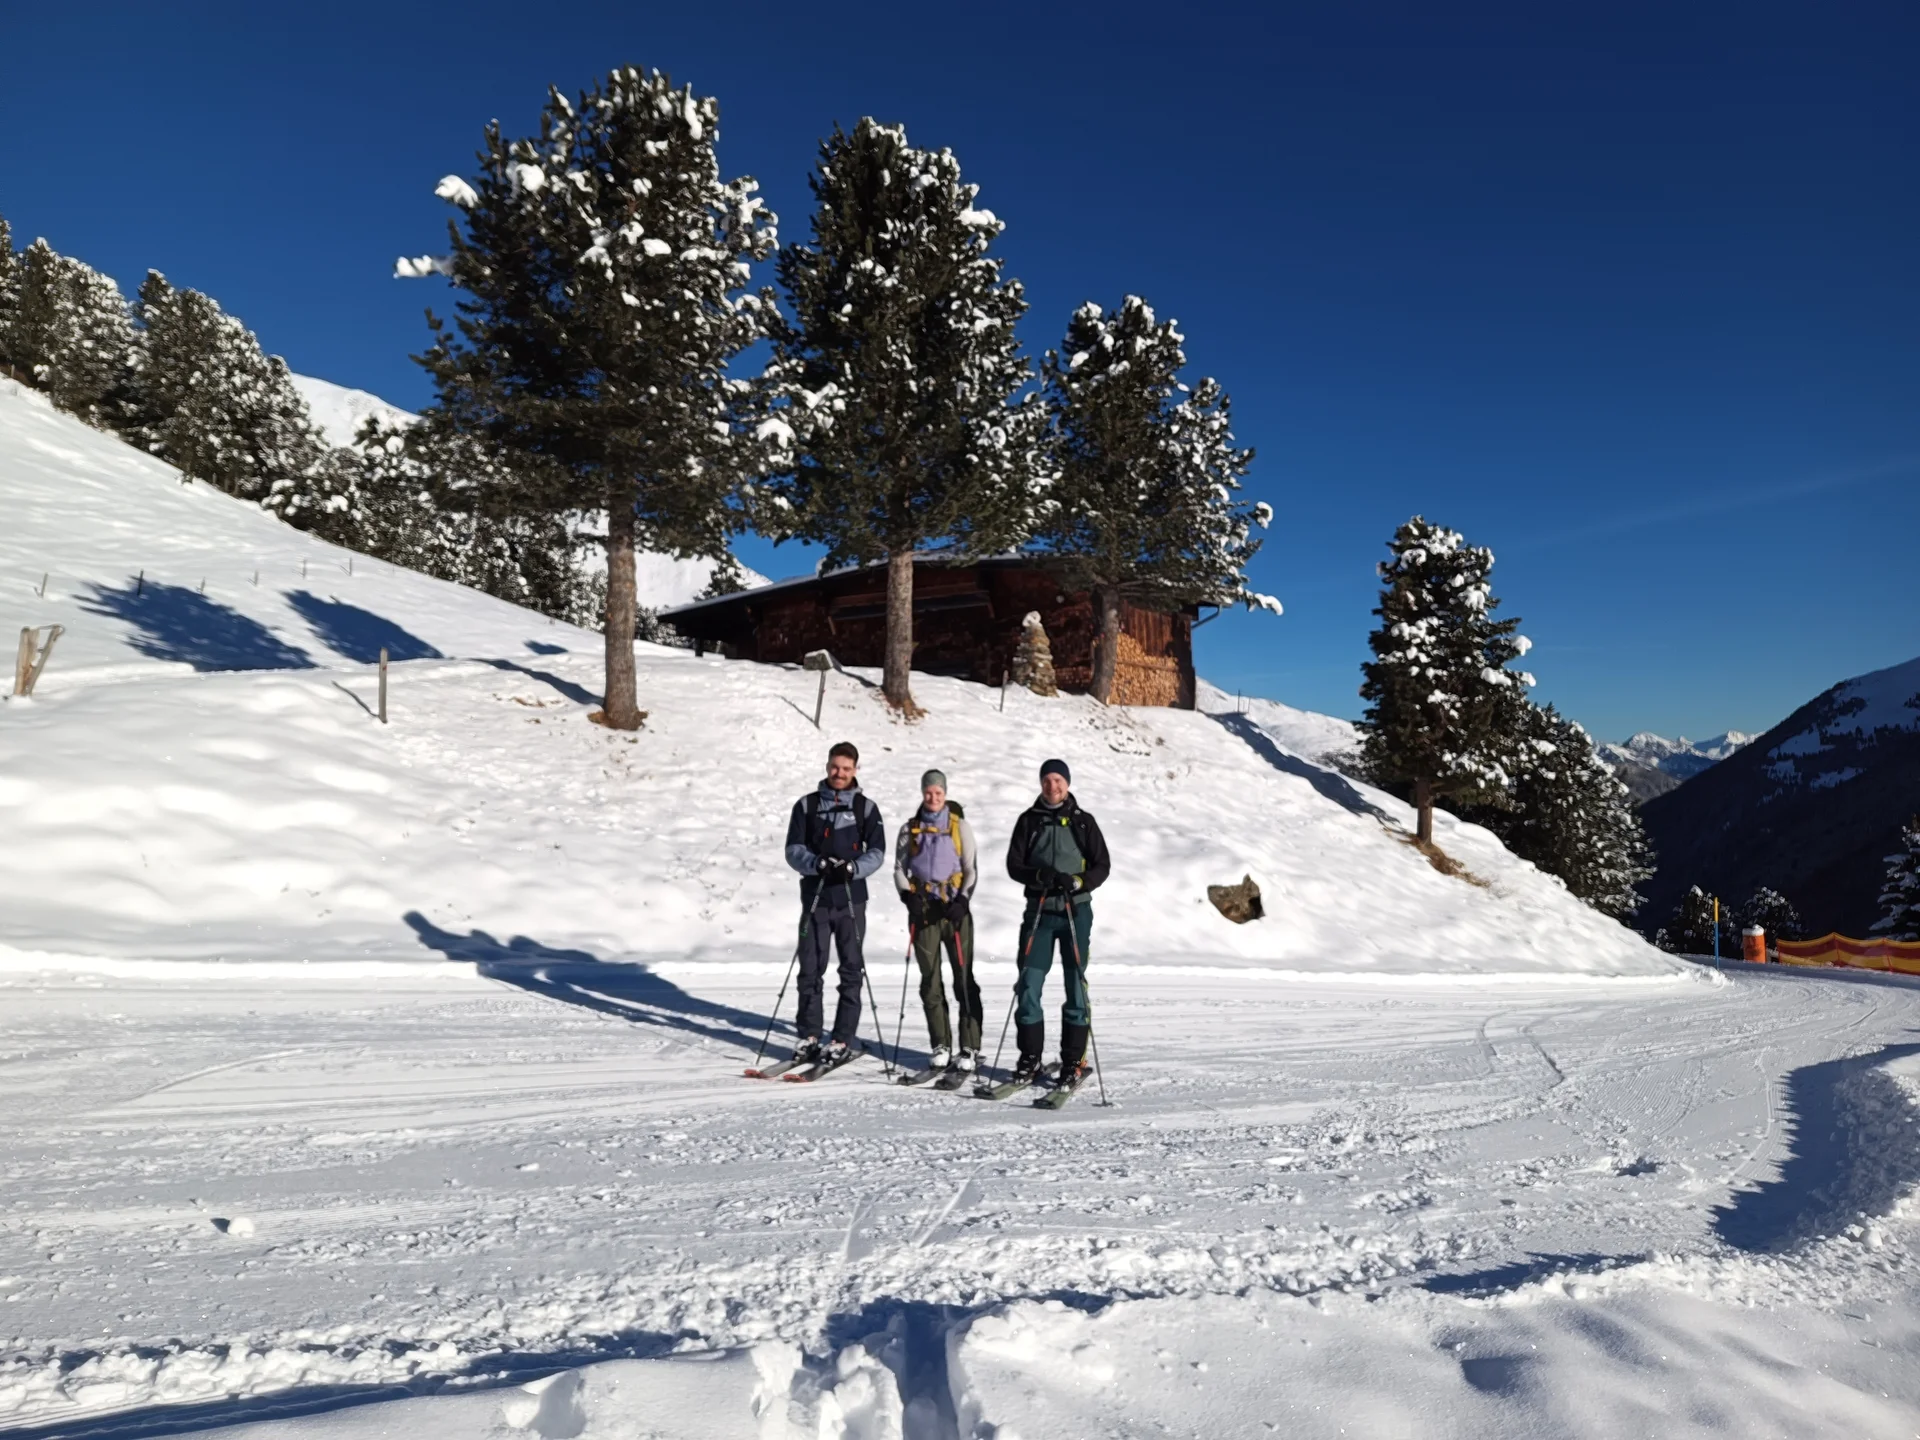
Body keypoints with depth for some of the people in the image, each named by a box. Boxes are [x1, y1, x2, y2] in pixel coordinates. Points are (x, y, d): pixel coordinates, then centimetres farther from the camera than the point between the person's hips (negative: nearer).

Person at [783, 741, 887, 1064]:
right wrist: (817, 863, -18)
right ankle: (808, 1037, 16)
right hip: (815, 898, 1)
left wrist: (852, 867, -20)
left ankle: (841, 1040, 12)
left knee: (851, 970, 3)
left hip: (851, 899, -1)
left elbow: (876, 852, -1)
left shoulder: (866, 807, 4)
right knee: (810, 970, 4)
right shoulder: (807, 805, 7)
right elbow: (793, 849, 1)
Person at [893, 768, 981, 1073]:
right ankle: (940, 1047, 12)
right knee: (930, 980, 4)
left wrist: (962, 900, -11)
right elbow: (899, 868, 10)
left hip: (956, 908, -2)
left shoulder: (960, 826, 6)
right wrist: (908, 896, -8)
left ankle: (969, 1048, 2)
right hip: (923, 910, 2)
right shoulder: (910, 829, 11)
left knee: (964, 978, -4)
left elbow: (971, 869, 4)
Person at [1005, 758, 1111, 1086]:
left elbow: (1102, 865, 1)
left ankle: (1074, 1059, 12)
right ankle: (1029, 1058, 11)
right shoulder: (1029, 821, 6)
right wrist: (1040, 875, -17)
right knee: (1028, 985, -1)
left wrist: (1076, 881, -17)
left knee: (1076, 985, 1)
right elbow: (1014, 864, 3)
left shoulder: (1083, 822, 3)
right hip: (1039, 911, 1)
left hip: (1076, 911, -1)